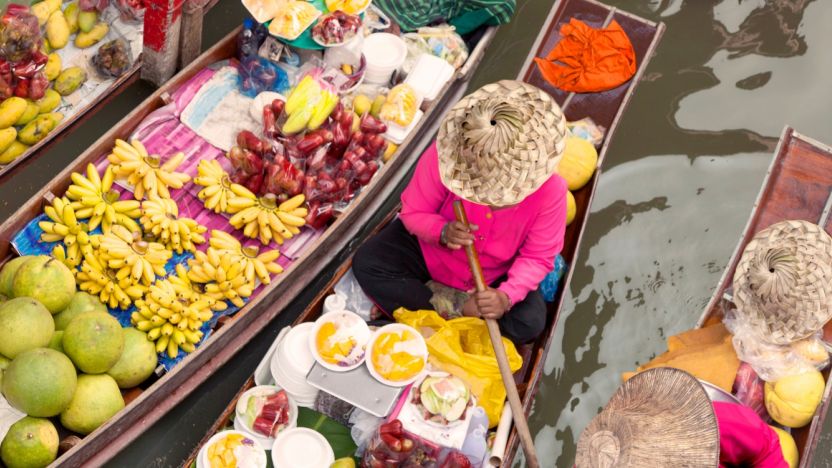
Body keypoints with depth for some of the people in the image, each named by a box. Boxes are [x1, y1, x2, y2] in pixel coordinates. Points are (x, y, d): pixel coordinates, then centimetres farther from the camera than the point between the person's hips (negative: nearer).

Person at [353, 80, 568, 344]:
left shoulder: (549, 190, -28)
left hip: (493, 275, 0)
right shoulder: (445, 155, -30)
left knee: (529, 324, -23)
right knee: (366, 264, -20)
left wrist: (506, 296, -36)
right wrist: (442, 231, -39)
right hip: (431, 249, 1)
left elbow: (538, 257, -17)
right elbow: (413, 211, -16)